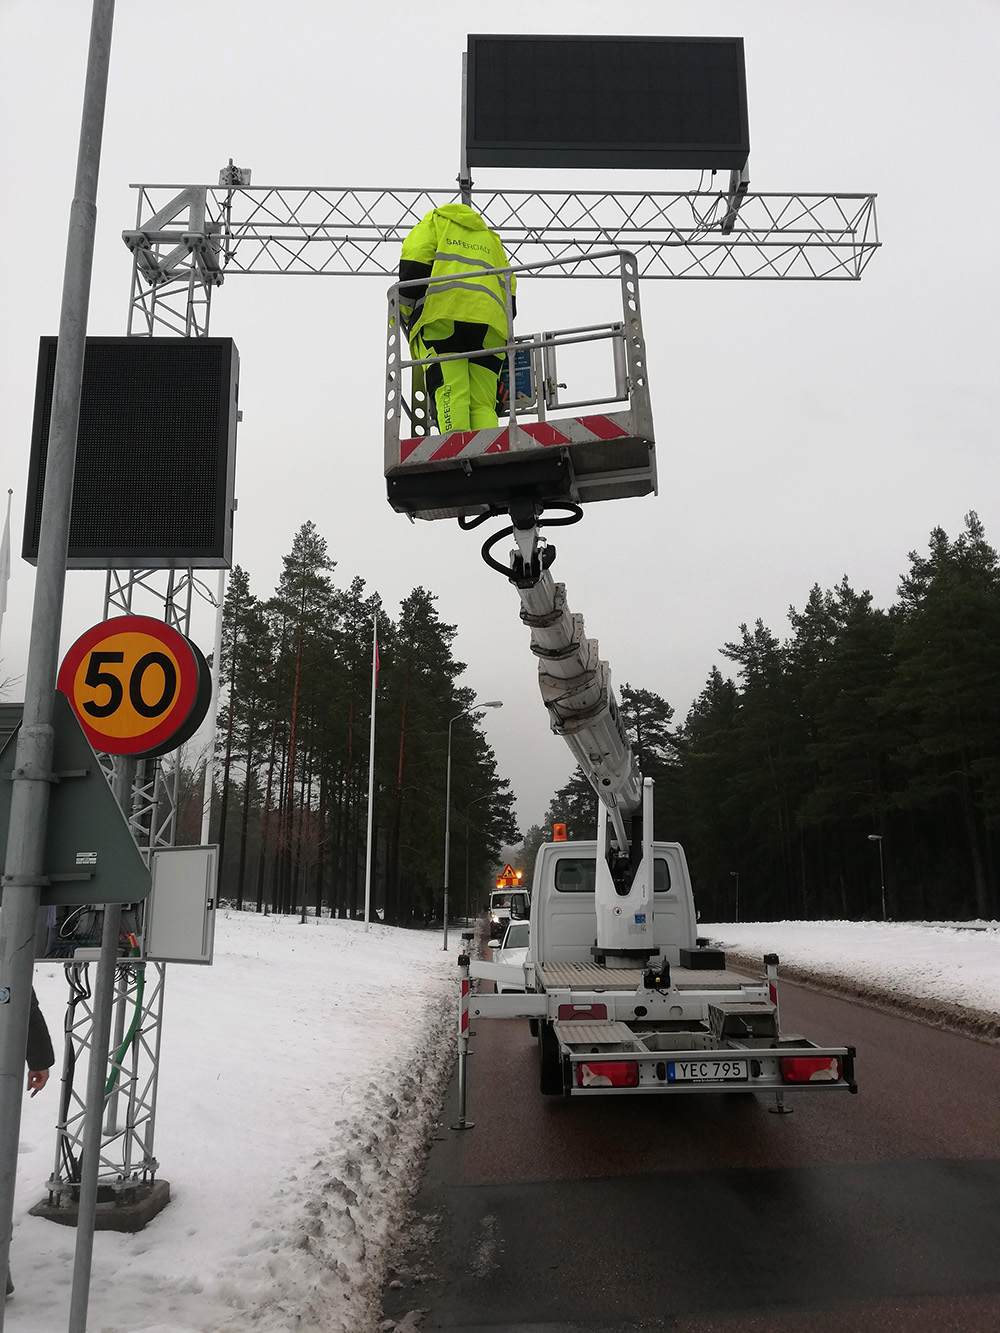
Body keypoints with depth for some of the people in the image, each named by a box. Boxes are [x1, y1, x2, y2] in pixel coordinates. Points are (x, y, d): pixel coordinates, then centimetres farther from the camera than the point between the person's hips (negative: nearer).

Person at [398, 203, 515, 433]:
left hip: (443, 316, -3)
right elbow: (509, 289, 25)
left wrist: (407, 318, 12)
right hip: (489, 319, 3)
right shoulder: (491, 238, 38)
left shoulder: (433, 221, 26)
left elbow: (413, 267, 7)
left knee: (450, 394, -16)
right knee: (482, 403, -4)